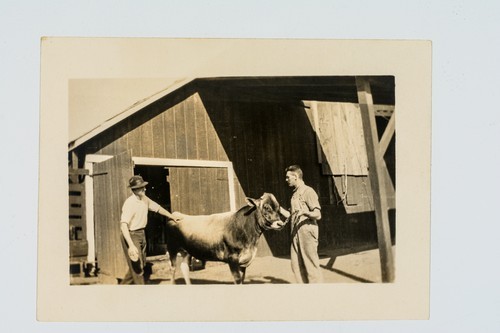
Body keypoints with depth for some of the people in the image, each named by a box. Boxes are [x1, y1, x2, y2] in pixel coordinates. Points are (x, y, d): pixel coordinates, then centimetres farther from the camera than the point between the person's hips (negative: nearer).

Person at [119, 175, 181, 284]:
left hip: (141, 234, 9)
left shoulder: (144, 199, 2)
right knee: (137, 268, -3)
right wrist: (131, 245, -37)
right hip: (131, 235, -9)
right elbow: (123, 225, -30)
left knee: (141, 264, 17)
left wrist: (171, 216, 31)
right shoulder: (130, 203, -23)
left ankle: (123, 286, 33)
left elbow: (157, 208, 21)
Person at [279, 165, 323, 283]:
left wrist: (305, 212, -30)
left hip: (307, 232, -8)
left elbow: (318, 215, -12)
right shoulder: (295, 194, 18)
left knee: (311, 266, -5)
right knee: (297, 266, 7)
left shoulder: (308, 191, -7)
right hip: (296, 234, 8)